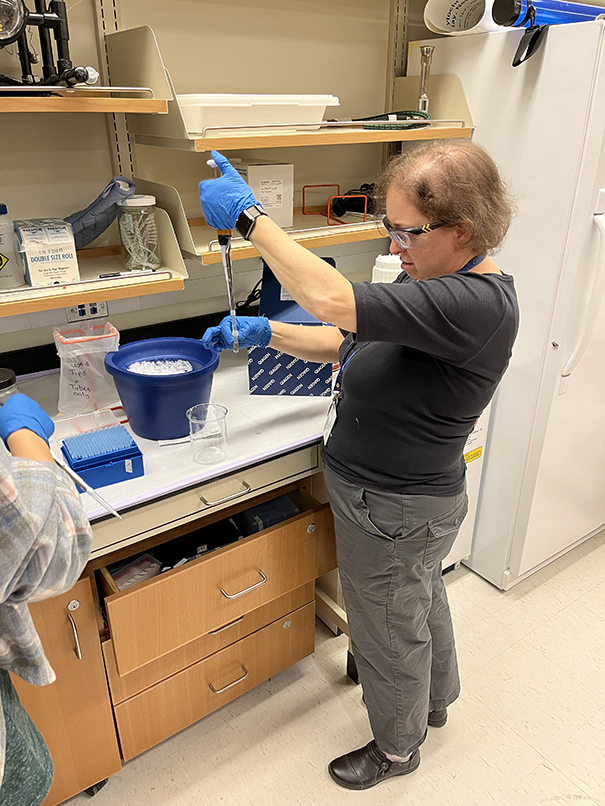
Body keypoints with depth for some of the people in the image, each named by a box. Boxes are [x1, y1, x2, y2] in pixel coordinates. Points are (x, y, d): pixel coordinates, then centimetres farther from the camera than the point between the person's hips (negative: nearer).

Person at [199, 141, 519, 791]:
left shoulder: (477, 304, -31)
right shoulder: (434, 281, 1)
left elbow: (332, 302, -41)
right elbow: (348, 342, 7)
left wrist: (248, 215, -30)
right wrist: (263, 333, -3)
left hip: (395, 512, -10)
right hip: (404, 498, 10)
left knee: (387, 634, 16)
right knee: (422, 599, 31)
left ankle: (397, 748, 48)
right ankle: (436, 698, 62)